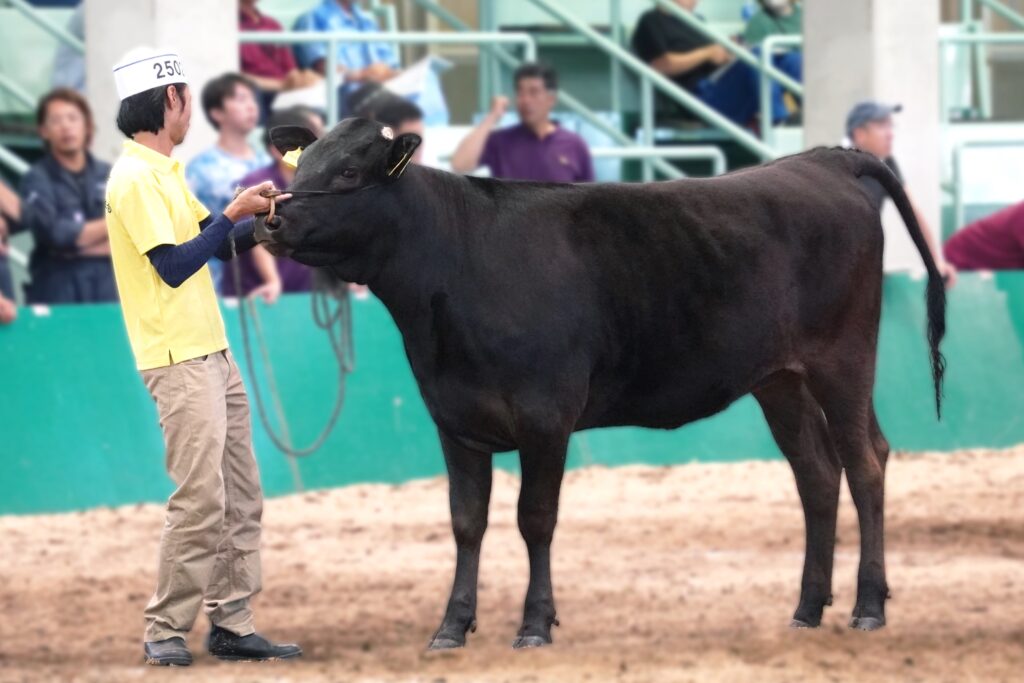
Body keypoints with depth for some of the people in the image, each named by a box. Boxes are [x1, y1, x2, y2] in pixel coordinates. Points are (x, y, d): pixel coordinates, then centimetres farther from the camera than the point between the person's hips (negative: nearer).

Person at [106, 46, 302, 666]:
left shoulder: (165, 172, 16)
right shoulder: (136, 179, -13)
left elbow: (220, 243, 23)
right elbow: (173, 265, -17)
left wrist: (264, 217, 8)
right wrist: (233, 215, -14)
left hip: (213, 354, 10)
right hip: (179, 362, -10)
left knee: (242, 498, 10)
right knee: (201, 500, -11)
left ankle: (232, 625, 14)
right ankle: (166, 632, -5)